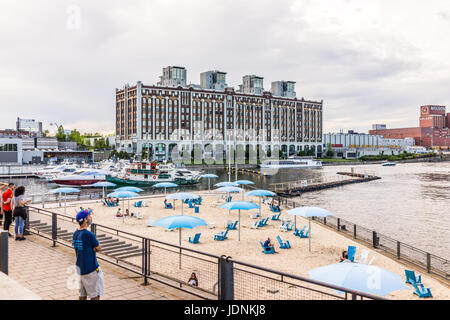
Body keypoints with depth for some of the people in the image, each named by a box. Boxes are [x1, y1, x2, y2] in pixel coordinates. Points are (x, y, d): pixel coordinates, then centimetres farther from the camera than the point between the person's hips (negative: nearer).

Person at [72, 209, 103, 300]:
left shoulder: (75, 233, 5)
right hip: (91, 269, -8)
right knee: (95, 296, 2)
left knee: (82, 295, 16)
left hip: (80, 268, 8)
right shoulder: (89, 235, -21)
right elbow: (99, 249, -10)